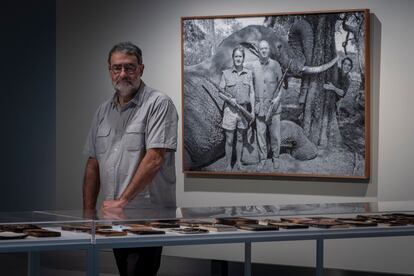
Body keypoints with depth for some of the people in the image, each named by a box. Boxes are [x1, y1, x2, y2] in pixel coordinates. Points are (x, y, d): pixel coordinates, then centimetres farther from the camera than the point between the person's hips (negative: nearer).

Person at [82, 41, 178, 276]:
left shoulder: (158, 104, -7)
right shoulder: (103, 111, 15)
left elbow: (155, 158, -16)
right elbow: (93, 164, 18)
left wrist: (122, 200, -18)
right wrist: (88, 211, 10)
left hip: (148, 215, -7)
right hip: (114, 214, 7)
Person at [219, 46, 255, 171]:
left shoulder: (248, 73, 4)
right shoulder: (226, 73, -1)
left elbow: (251, 93, 6)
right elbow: (221, 90, 0)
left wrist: (253, 110, 3)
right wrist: (230, 98, -17)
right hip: (230, 109, -2)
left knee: (240, 138, 11)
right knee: (229, 139, -1)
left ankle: (238, 162, 24)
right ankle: (228, 165, 8)